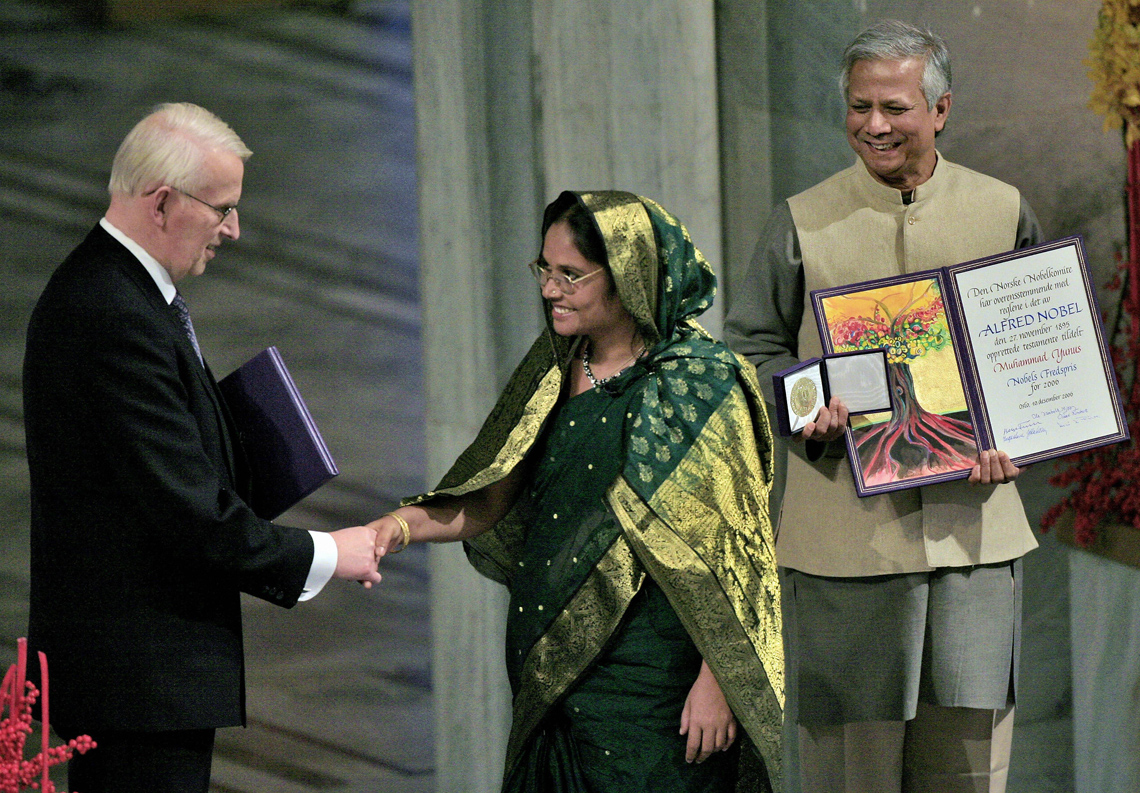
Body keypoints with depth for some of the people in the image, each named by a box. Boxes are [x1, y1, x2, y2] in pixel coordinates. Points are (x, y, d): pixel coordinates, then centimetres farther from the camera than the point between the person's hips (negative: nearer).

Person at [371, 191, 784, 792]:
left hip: (650, 678, -6)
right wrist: (408, 524, -8)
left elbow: (732, 544, -11)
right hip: (552, 669, 6)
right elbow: (494, 500, 11)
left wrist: (715, 681, -15)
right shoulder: (555, 371, 9)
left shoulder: (701, 382, -10)